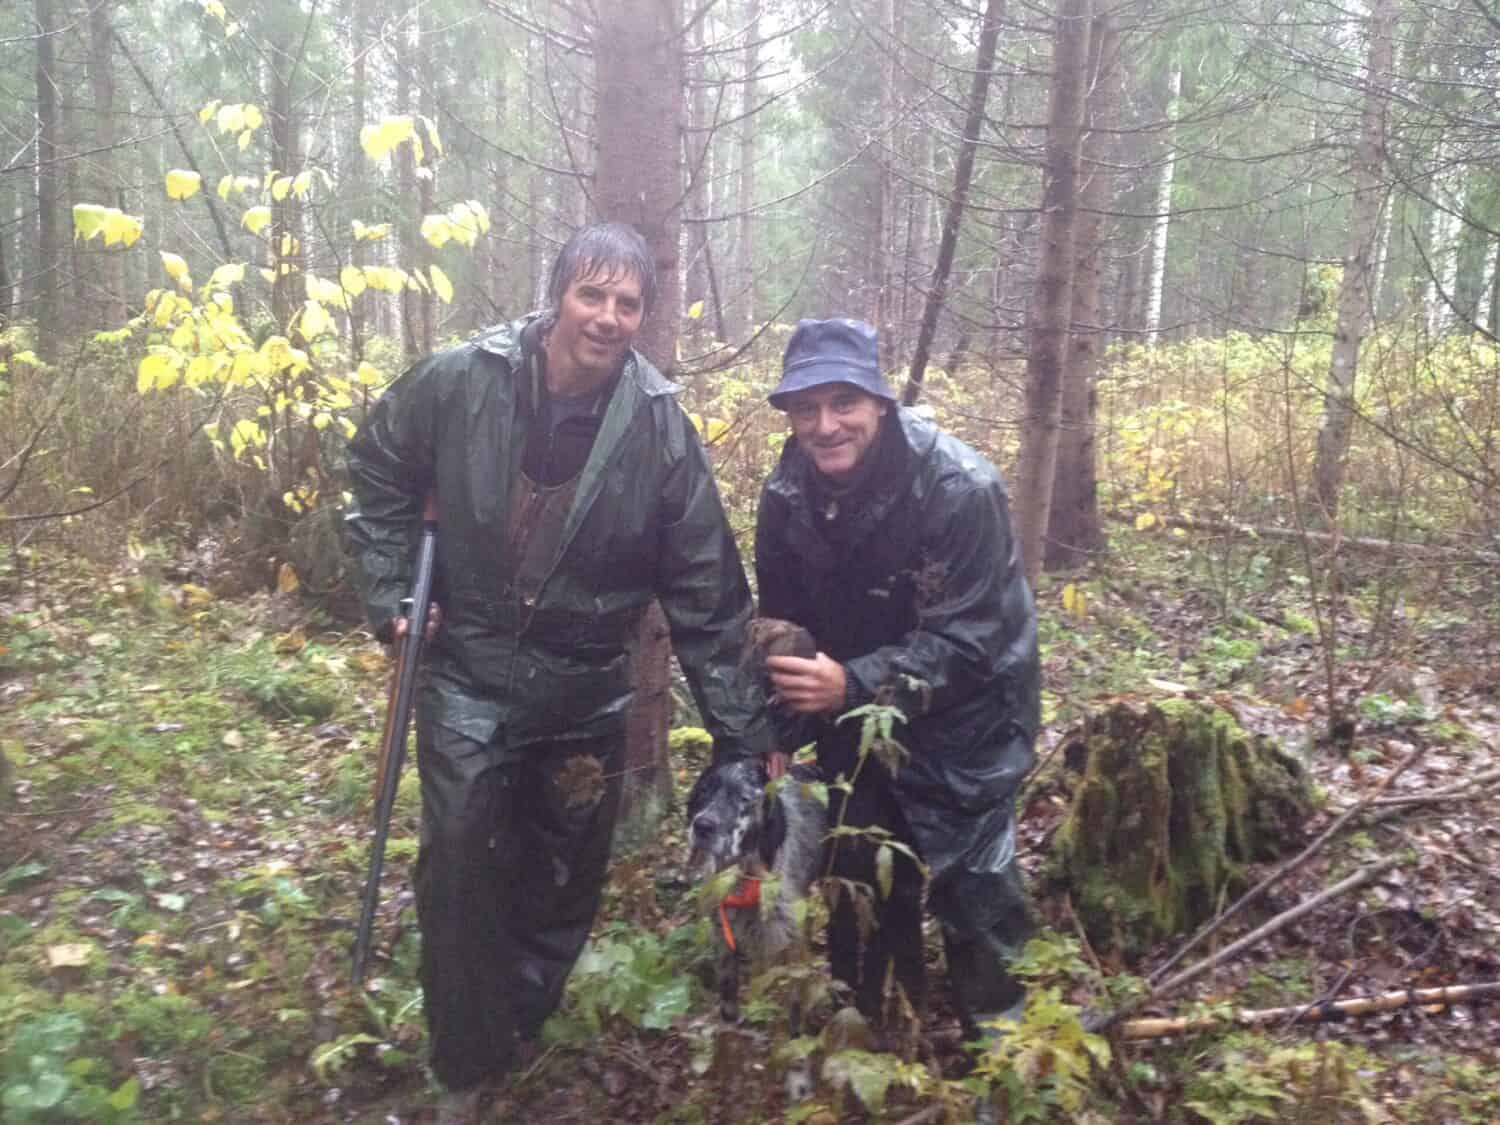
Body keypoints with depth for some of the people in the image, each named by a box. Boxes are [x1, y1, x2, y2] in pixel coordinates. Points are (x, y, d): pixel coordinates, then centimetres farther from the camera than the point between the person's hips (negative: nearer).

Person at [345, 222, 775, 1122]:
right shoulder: (458, 383, -13)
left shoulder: (661, 430, -14)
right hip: (469, 679, 0)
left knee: (565, 883, 14)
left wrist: (747, 733, -10)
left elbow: (707, 597, -11)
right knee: (462, 874, 1)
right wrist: (389, 592, -1)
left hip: (588, 696, 1)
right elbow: (379, 475, 7)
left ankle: (522, 1034, 42)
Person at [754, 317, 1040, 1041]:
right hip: (857, 712, 5)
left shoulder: (960, 489, -27)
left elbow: (964, 642, -29)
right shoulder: (787, 494, -11)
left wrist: (852, 685, -41)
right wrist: (782, 738, -10)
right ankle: (884, 1030, 35)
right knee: (862, 876, 13)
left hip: (964, 712, -5)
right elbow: (782, 628, -2)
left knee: (971, 881, -5)